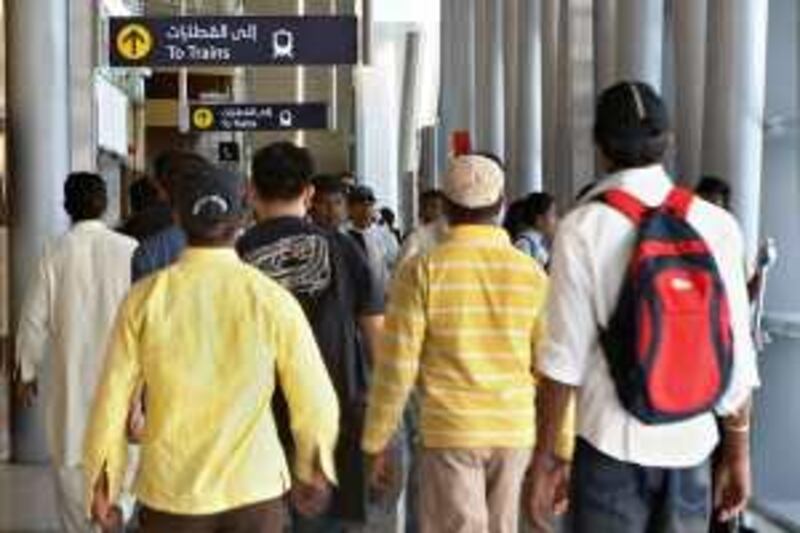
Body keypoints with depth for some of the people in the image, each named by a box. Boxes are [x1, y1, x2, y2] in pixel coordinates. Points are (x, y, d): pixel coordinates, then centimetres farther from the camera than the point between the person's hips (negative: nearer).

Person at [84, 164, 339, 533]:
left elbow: (112, 398, -2)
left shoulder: (145, 298, -6)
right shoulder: (273, 299, -7)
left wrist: (102, 484, 12)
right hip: (254, 489, 0)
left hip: (169, 490, 1)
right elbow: (315, 400, -3)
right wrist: (313, 471, 14)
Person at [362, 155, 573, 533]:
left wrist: (376, 443, 2)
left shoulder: (423, 271, -7)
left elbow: (396, 367, -8)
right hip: (516, 433, 3)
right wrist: (562, 450, 10)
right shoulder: (531, 273, 1)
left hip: (450, 433, -3)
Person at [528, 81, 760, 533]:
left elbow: (565, 359, -10)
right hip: (694, 445, 3)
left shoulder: (584, 229, -9)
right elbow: (736, 352, 0)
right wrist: (738, 452, 11)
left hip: (612, 445, -2)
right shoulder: (717, 224, -2)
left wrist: (545, 456, -2)